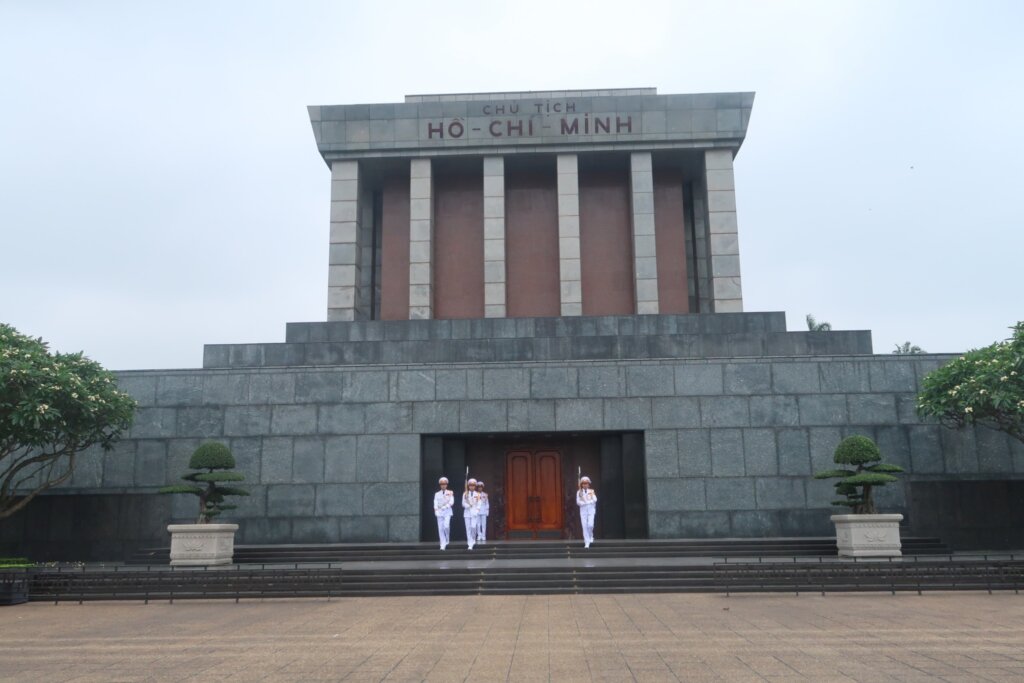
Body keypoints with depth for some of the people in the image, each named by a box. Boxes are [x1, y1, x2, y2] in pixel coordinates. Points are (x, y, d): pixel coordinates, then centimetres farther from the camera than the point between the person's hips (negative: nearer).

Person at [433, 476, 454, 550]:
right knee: (440, 529, -2)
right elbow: (435, 503, 3)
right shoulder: (437, 494, 9)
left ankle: (447, 540, 5)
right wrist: (436, 511, -12)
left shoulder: (450, 493, 5)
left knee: (446, 526, -19)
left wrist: (445, 507, -15)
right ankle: (443, 545, 3)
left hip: (447, 512, -2)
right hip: (439, 512, 2)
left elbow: (451, 502, -2)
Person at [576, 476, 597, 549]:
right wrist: (589, 502, -14)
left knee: (590, 525, -15)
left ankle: (591, 536, 16)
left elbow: (595, 500, -4)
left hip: (591, 510, 0)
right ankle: (587, 542, 1)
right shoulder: (579, 492, 4)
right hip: (583, 510, 0)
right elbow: (578, 502, -3)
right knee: (584, 526, -4)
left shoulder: (591, 491, 5)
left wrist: (585, 502, -12)